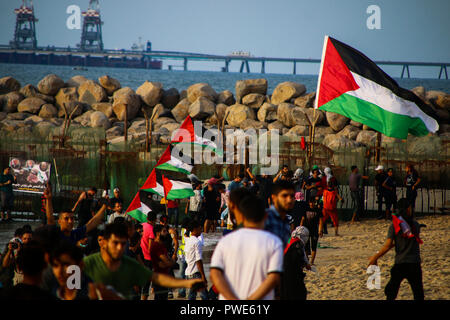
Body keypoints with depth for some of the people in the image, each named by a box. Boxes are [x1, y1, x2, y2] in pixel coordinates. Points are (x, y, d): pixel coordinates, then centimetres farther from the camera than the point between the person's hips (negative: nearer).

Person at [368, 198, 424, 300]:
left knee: (391, 293, 11)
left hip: (399, 263, 0)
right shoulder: (416, 225, 0)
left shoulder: (394, 226, -4)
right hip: (414, 263, 0)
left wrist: (375, 257, 1)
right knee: (418, 294, 6)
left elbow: (388, 246, -9)